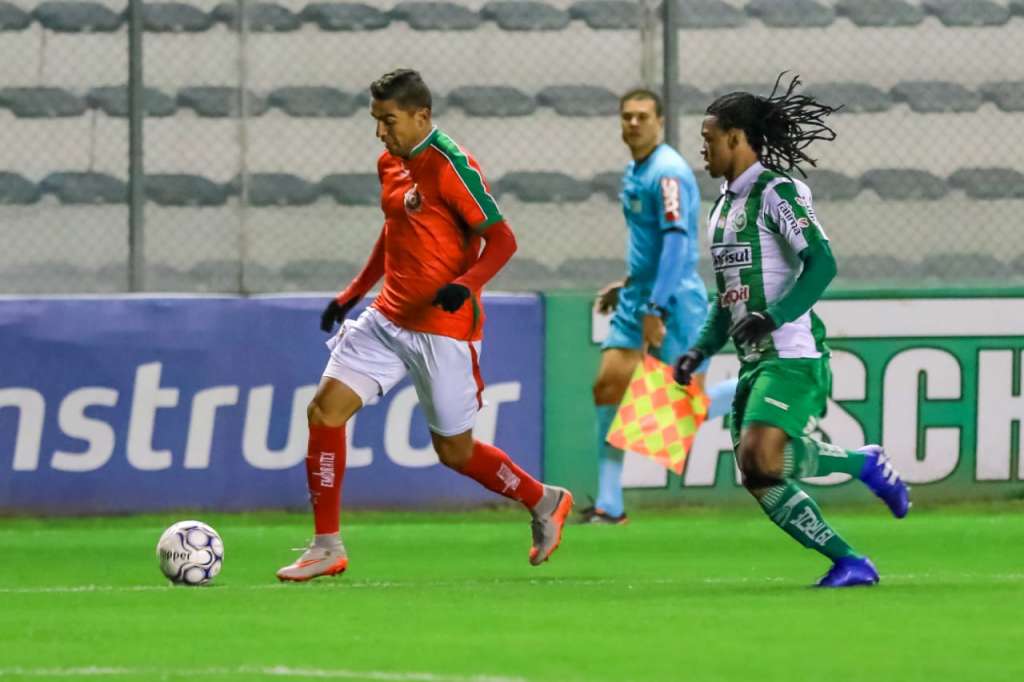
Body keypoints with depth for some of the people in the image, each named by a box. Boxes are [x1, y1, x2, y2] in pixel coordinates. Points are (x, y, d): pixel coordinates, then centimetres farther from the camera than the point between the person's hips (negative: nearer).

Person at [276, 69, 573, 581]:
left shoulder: (450, 166, -16)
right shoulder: (390, 164, 8)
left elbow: (501, 240, -16)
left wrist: (465, 285, -33)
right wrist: (355, 291, 19)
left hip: (443, 328, -7)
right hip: (389, 318, 7)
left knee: (454, 450, 3)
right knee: (325, 409, -6)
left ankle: (544, 503, 29)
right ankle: (327, 547, 1)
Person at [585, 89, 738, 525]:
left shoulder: (668, 173, -16)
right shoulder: (633, 172, 13)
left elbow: (677, 241, -23)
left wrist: (656, 309, -26)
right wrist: (628, 286, 20)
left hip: (674, 304, -9)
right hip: (639, 299, 9)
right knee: (608, 387, -2)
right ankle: (609, 505, -1)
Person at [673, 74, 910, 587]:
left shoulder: (776, 192, -9)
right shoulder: (723, 204, 18)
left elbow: (821, 264, -18)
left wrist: (773, 317, -28)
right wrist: (701, 350, 15)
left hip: (793, 355, -9)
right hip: (754, 358, 9)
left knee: (762, 459, -25)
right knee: (756, 478, -1)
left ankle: (865, 463, -1)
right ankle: (849, 564, 6)